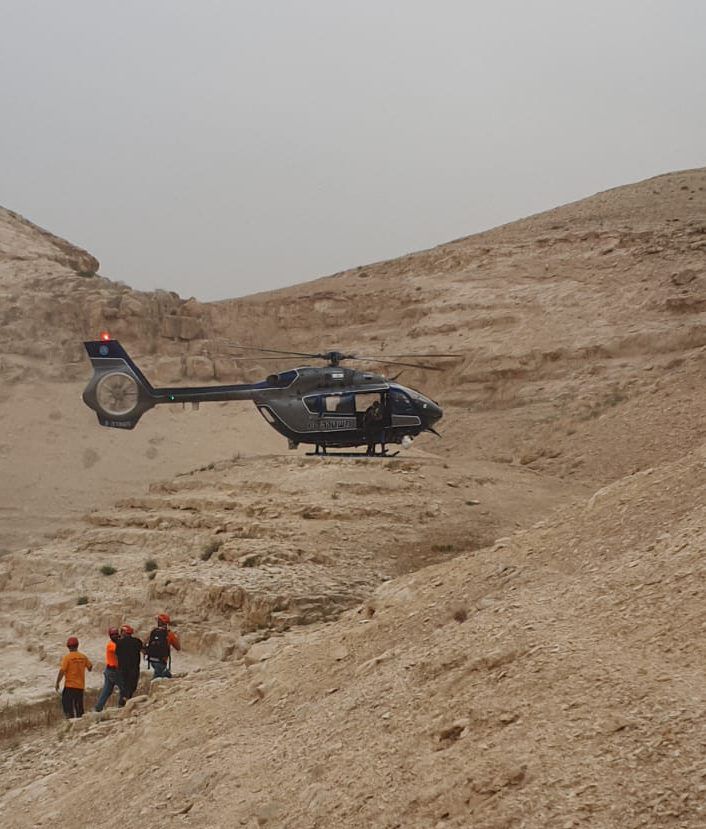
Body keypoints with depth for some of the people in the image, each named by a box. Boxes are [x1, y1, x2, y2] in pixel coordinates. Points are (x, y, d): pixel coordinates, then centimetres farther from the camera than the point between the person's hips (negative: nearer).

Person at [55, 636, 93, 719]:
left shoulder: (67, 657, -12)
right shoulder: (83, 657, 2)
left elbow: (62, 671, -15)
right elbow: (90, 667, 14)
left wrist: (57, 683, -6)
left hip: (70, 685, -5)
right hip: (80, 686, 5)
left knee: (67, 703, -2)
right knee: (79, 706, 14)